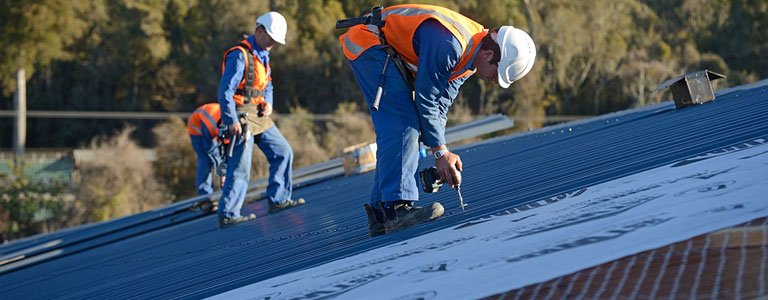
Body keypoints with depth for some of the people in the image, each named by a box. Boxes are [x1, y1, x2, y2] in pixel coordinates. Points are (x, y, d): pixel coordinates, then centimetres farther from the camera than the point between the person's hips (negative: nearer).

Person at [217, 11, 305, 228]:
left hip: (259, 116, 9)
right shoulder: (240, 55, -16)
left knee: (283, 153, 11)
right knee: (240, 168, -10)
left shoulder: (262, 56, 15)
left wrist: (268, 103, 3)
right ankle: (227, 215, -7)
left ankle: (278, 200, 20)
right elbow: (225, 90, -20)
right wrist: (231, 122, -23)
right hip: (242, 117, -9)